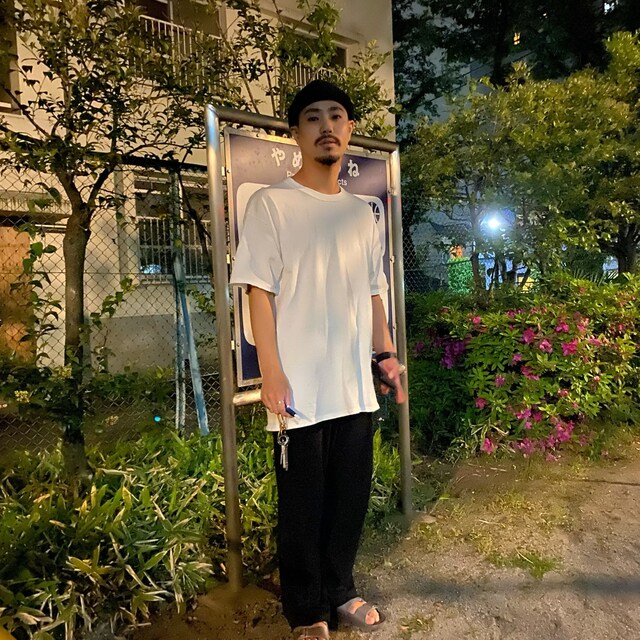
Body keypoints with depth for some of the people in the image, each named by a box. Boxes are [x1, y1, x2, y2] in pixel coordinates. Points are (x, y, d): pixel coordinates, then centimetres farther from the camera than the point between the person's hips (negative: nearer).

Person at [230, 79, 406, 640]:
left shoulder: (362, 212, 15)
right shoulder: (271, 204, -2)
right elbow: (260, 292, -7)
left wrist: (387, 353, 11)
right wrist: (272, 374, -13)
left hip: (356, 388, 5)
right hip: (300, 390, -5)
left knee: (352, 497, 14)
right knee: (303, 505, 7)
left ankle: (339, 593, 37)